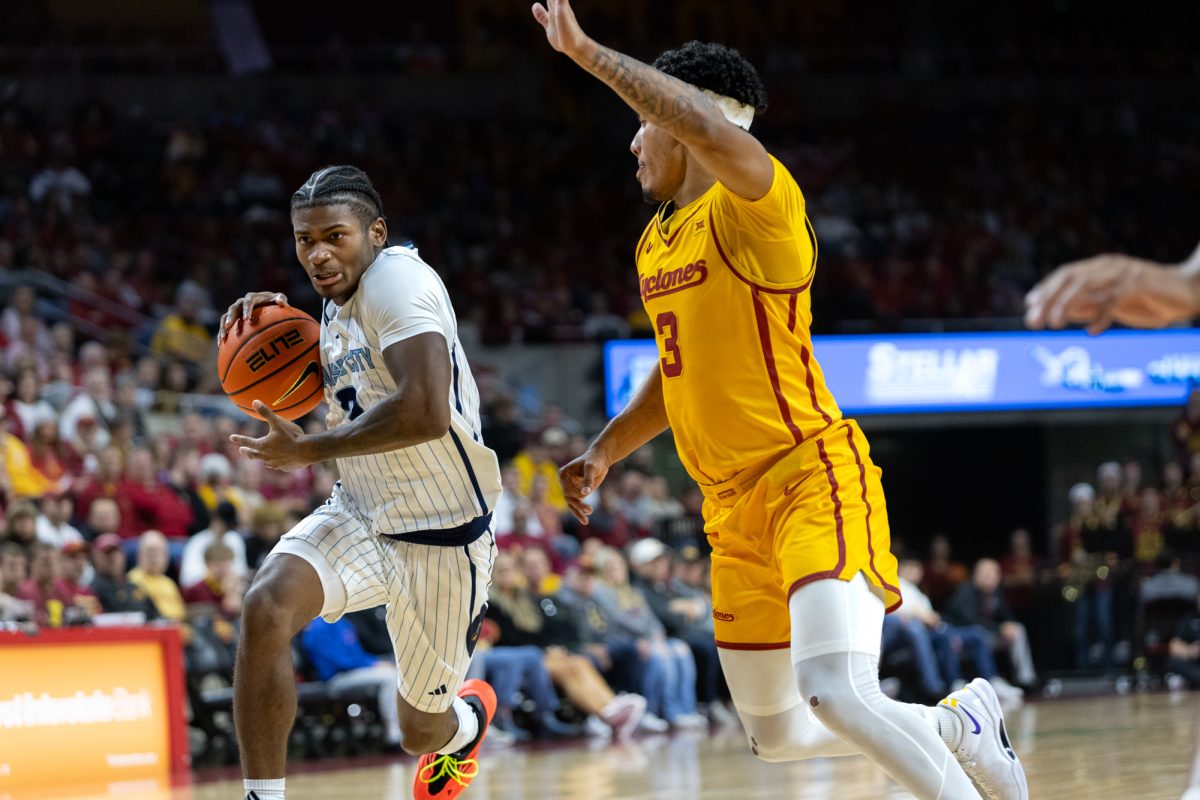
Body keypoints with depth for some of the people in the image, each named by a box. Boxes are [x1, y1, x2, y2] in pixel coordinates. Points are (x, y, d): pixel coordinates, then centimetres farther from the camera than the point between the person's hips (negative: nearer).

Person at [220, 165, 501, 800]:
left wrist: (308, 449, -23)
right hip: (359, 516, 6)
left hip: (440, 534, -6)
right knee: (266, 608, -27)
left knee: (423, 732, 12)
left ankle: (470, 715, 51)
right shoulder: (338, 301, 6)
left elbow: (427, 413, -35)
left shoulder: (399, 279, -22)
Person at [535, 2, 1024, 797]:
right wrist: (605, 451, 18)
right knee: (778, 734, 15)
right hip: (735, 506, 10)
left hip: (813, 479, -9)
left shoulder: (755, 204, -14)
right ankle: (962, 722, 35)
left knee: (836, 692, -29)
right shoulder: (657, 241, 15)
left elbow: (708, 126, -37)